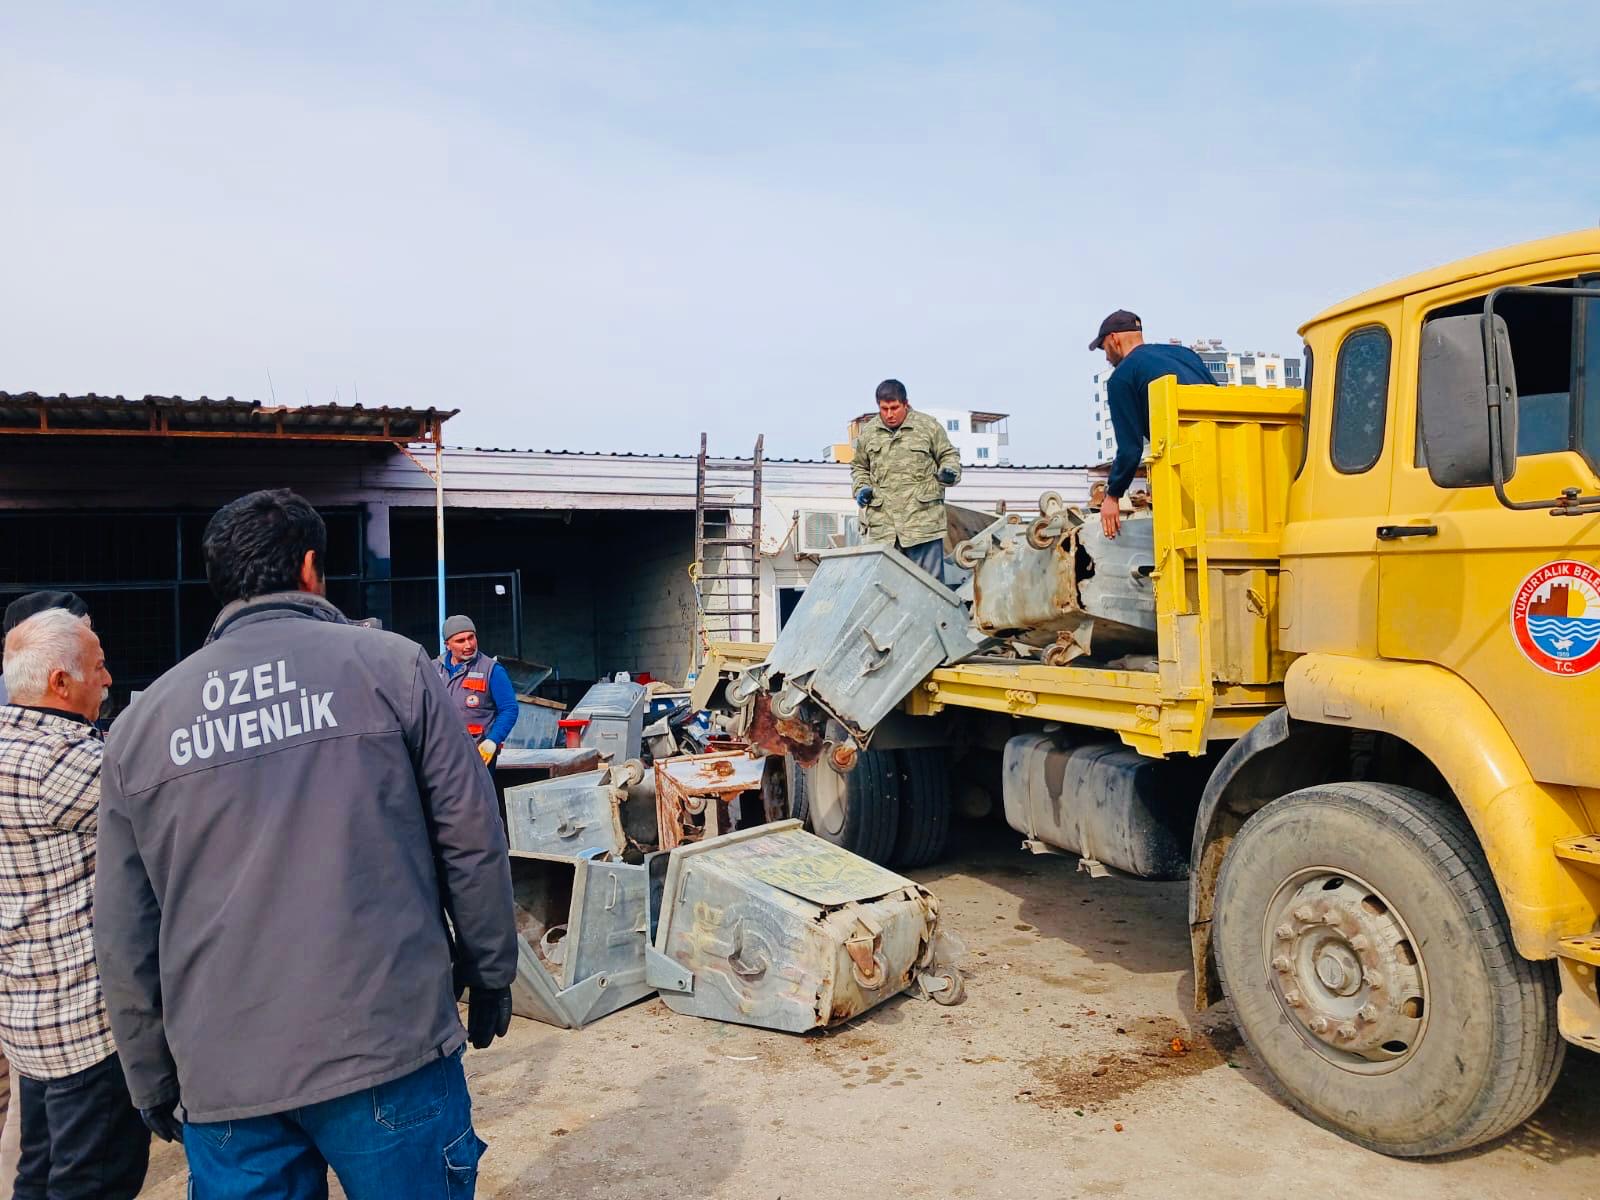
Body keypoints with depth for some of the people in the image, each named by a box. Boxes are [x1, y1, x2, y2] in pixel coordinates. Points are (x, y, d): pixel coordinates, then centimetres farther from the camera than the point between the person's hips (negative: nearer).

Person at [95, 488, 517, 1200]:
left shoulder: (140, 723, 5)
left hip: (221, 1079, 3)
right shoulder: (390, 665, -4)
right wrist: (491, 973, 9)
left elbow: (123, 934, 8)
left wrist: (151, 1081, 19)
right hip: (390, 1045, -3)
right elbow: (472, 839, -4)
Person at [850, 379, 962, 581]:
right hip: (881, 523, 3)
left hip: (923, 519, -3)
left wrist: (949, 473, -9)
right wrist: (861, 488, 7)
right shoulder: (868, 432, 11)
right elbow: (859, 466, 25)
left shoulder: (928, 426, 3)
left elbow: (949, 456, 12)